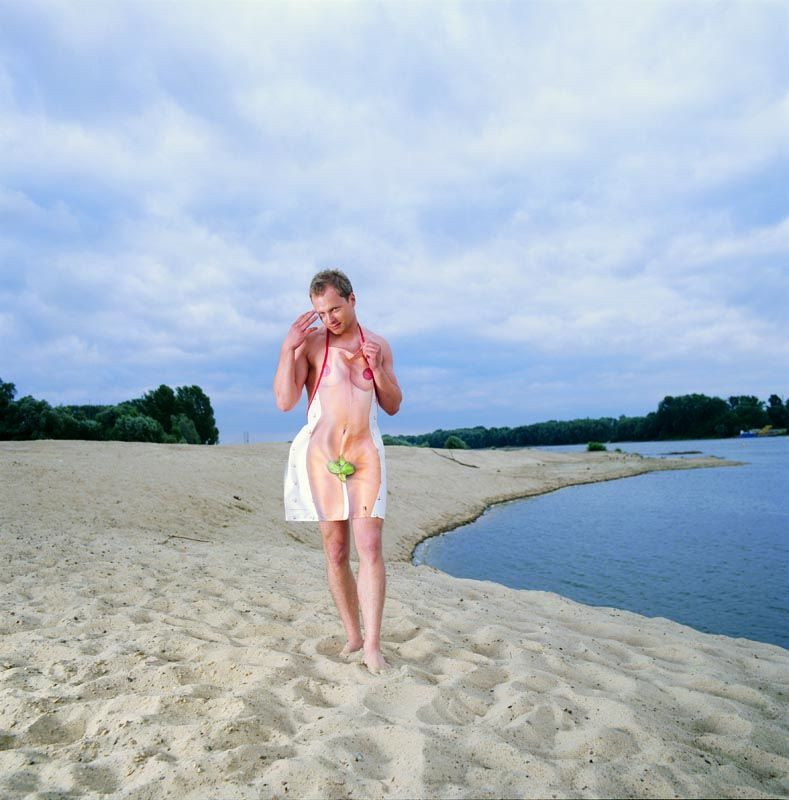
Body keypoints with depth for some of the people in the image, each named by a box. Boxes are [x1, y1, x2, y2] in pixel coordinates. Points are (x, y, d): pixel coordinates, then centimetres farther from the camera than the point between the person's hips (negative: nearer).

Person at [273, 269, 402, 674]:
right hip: (321, 457, -1)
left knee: (370, 548, -10)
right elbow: (285, 401, -8)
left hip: (365, 457, 1)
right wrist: (287, 348, -15)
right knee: (335, 553, 6)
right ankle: (352, 635, 21)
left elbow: (393, 406, 10)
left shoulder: (378, 344, 9)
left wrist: (377, 367, -5)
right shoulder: (309, 342, 0)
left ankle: (372, 646, -4)